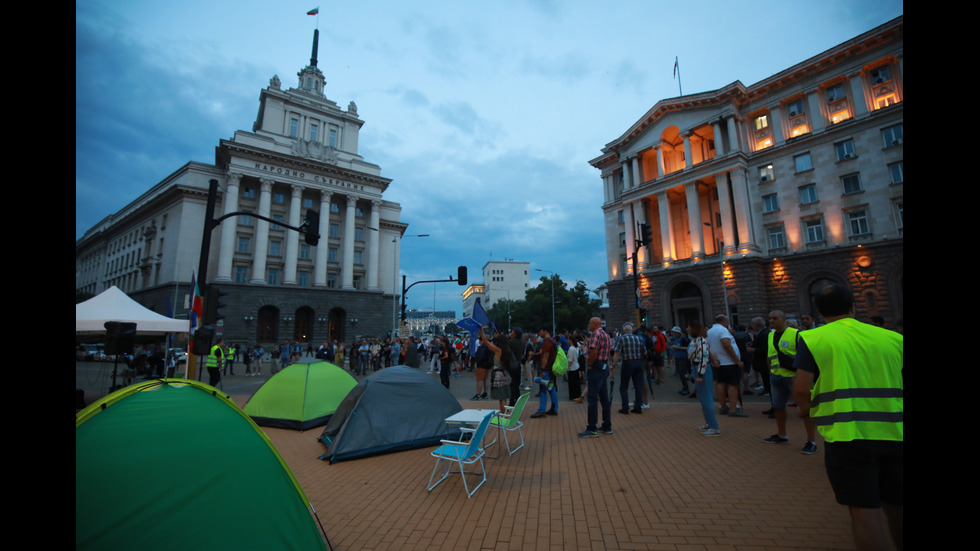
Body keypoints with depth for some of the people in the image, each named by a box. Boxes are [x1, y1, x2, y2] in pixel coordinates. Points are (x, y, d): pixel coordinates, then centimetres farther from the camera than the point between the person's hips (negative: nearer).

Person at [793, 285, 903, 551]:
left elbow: (801, 388, -12)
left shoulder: (811, 339, -5)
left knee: (863, 509, 5)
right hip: (894, 433, 4)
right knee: (896, 506, 21)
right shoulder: (892, 338, 6)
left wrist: (805, 409, 9)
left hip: (847, 435, -4)